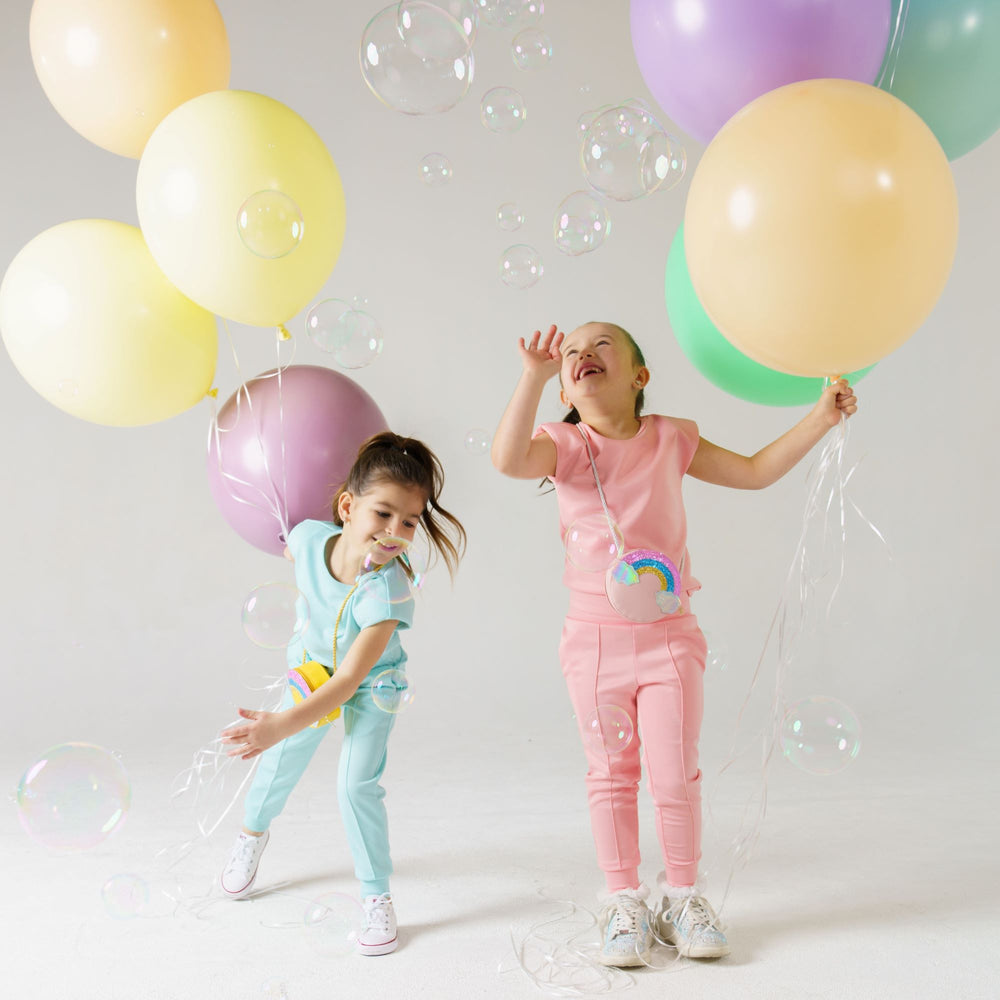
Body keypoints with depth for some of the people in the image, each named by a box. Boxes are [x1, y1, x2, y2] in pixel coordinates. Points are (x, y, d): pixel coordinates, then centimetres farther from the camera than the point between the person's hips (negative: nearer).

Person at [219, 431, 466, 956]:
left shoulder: (387, 591, -42)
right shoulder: (308, 537, -30)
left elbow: (349, 681, -42)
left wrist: (285, 723, -50)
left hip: (372, 684, -4)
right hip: (313, 664, 4)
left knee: (357, 784, -10)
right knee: (283, 758, 17)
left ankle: (377, 898, 10)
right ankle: (252, 833, 49)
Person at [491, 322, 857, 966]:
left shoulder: (670, 440, 1)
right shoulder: (563, 446, -4)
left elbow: (755, 472, 5)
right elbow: (509, 459, -26)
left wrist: (821, 417, -2)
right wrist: (534, 377, -34)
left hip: (670, 636, 1)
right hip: (595, 640, 0)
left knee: (676, 773, 5)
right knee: (612, 775, 9)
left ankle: (682, 897, 24)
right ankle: (624, 903, 24)